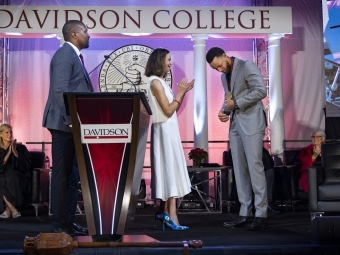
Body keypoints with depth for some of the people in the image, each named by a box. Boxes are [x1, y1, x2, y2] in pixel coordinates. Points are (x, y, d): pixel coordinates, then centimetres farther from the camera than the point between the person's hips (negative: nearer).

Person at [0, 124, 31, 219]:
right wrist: (8, 153, -12)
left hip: (19, 179, -1)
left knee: (10, 177, -34)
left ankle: (8, 210, -31)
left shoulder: (20, 148, 7)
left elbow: (27, 166, -4)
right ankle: (13, 209, -30)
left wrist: (15, 152, -12)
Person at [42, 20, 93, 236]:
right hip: (66, 124, -10)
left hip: (74, 124, 10)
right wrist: (71, 119, -24)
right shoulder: (65, 54, -11)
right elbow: (60, 90, -21)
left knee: (72, 175, 12)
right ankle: (61, 224, 1)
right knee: (62, 175, -5)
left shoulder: (74, 56, 20)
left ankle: (69, 221, 19)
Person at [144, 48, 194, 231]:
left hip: (169, 130, 10)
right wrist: (180, 93, -9)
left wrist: (182, 93, 7)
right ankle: (171, 215, -11)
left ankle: (163, 211, 16)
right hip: (164, 130, -10)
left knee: (168, 169, 10)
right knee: (170, 169, -11)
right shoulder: (155, 82, -13)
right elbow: (168, 110, -18)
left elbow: (172, 109, 15)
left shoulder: (160, 82, 15)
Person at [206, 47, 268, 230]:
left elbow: (261, 90, -13)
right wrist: (224, 110, 2)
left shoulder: (246, 66, -4)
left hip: (251, 121, -8)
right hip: (235, 123, 8)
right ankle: (244, 214, 6)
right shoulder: (224, 76, 19)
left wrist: (236, 103, -12)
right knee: (239, 169, 4)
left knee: (254, 165, -10)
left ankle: (261, 214, -7)